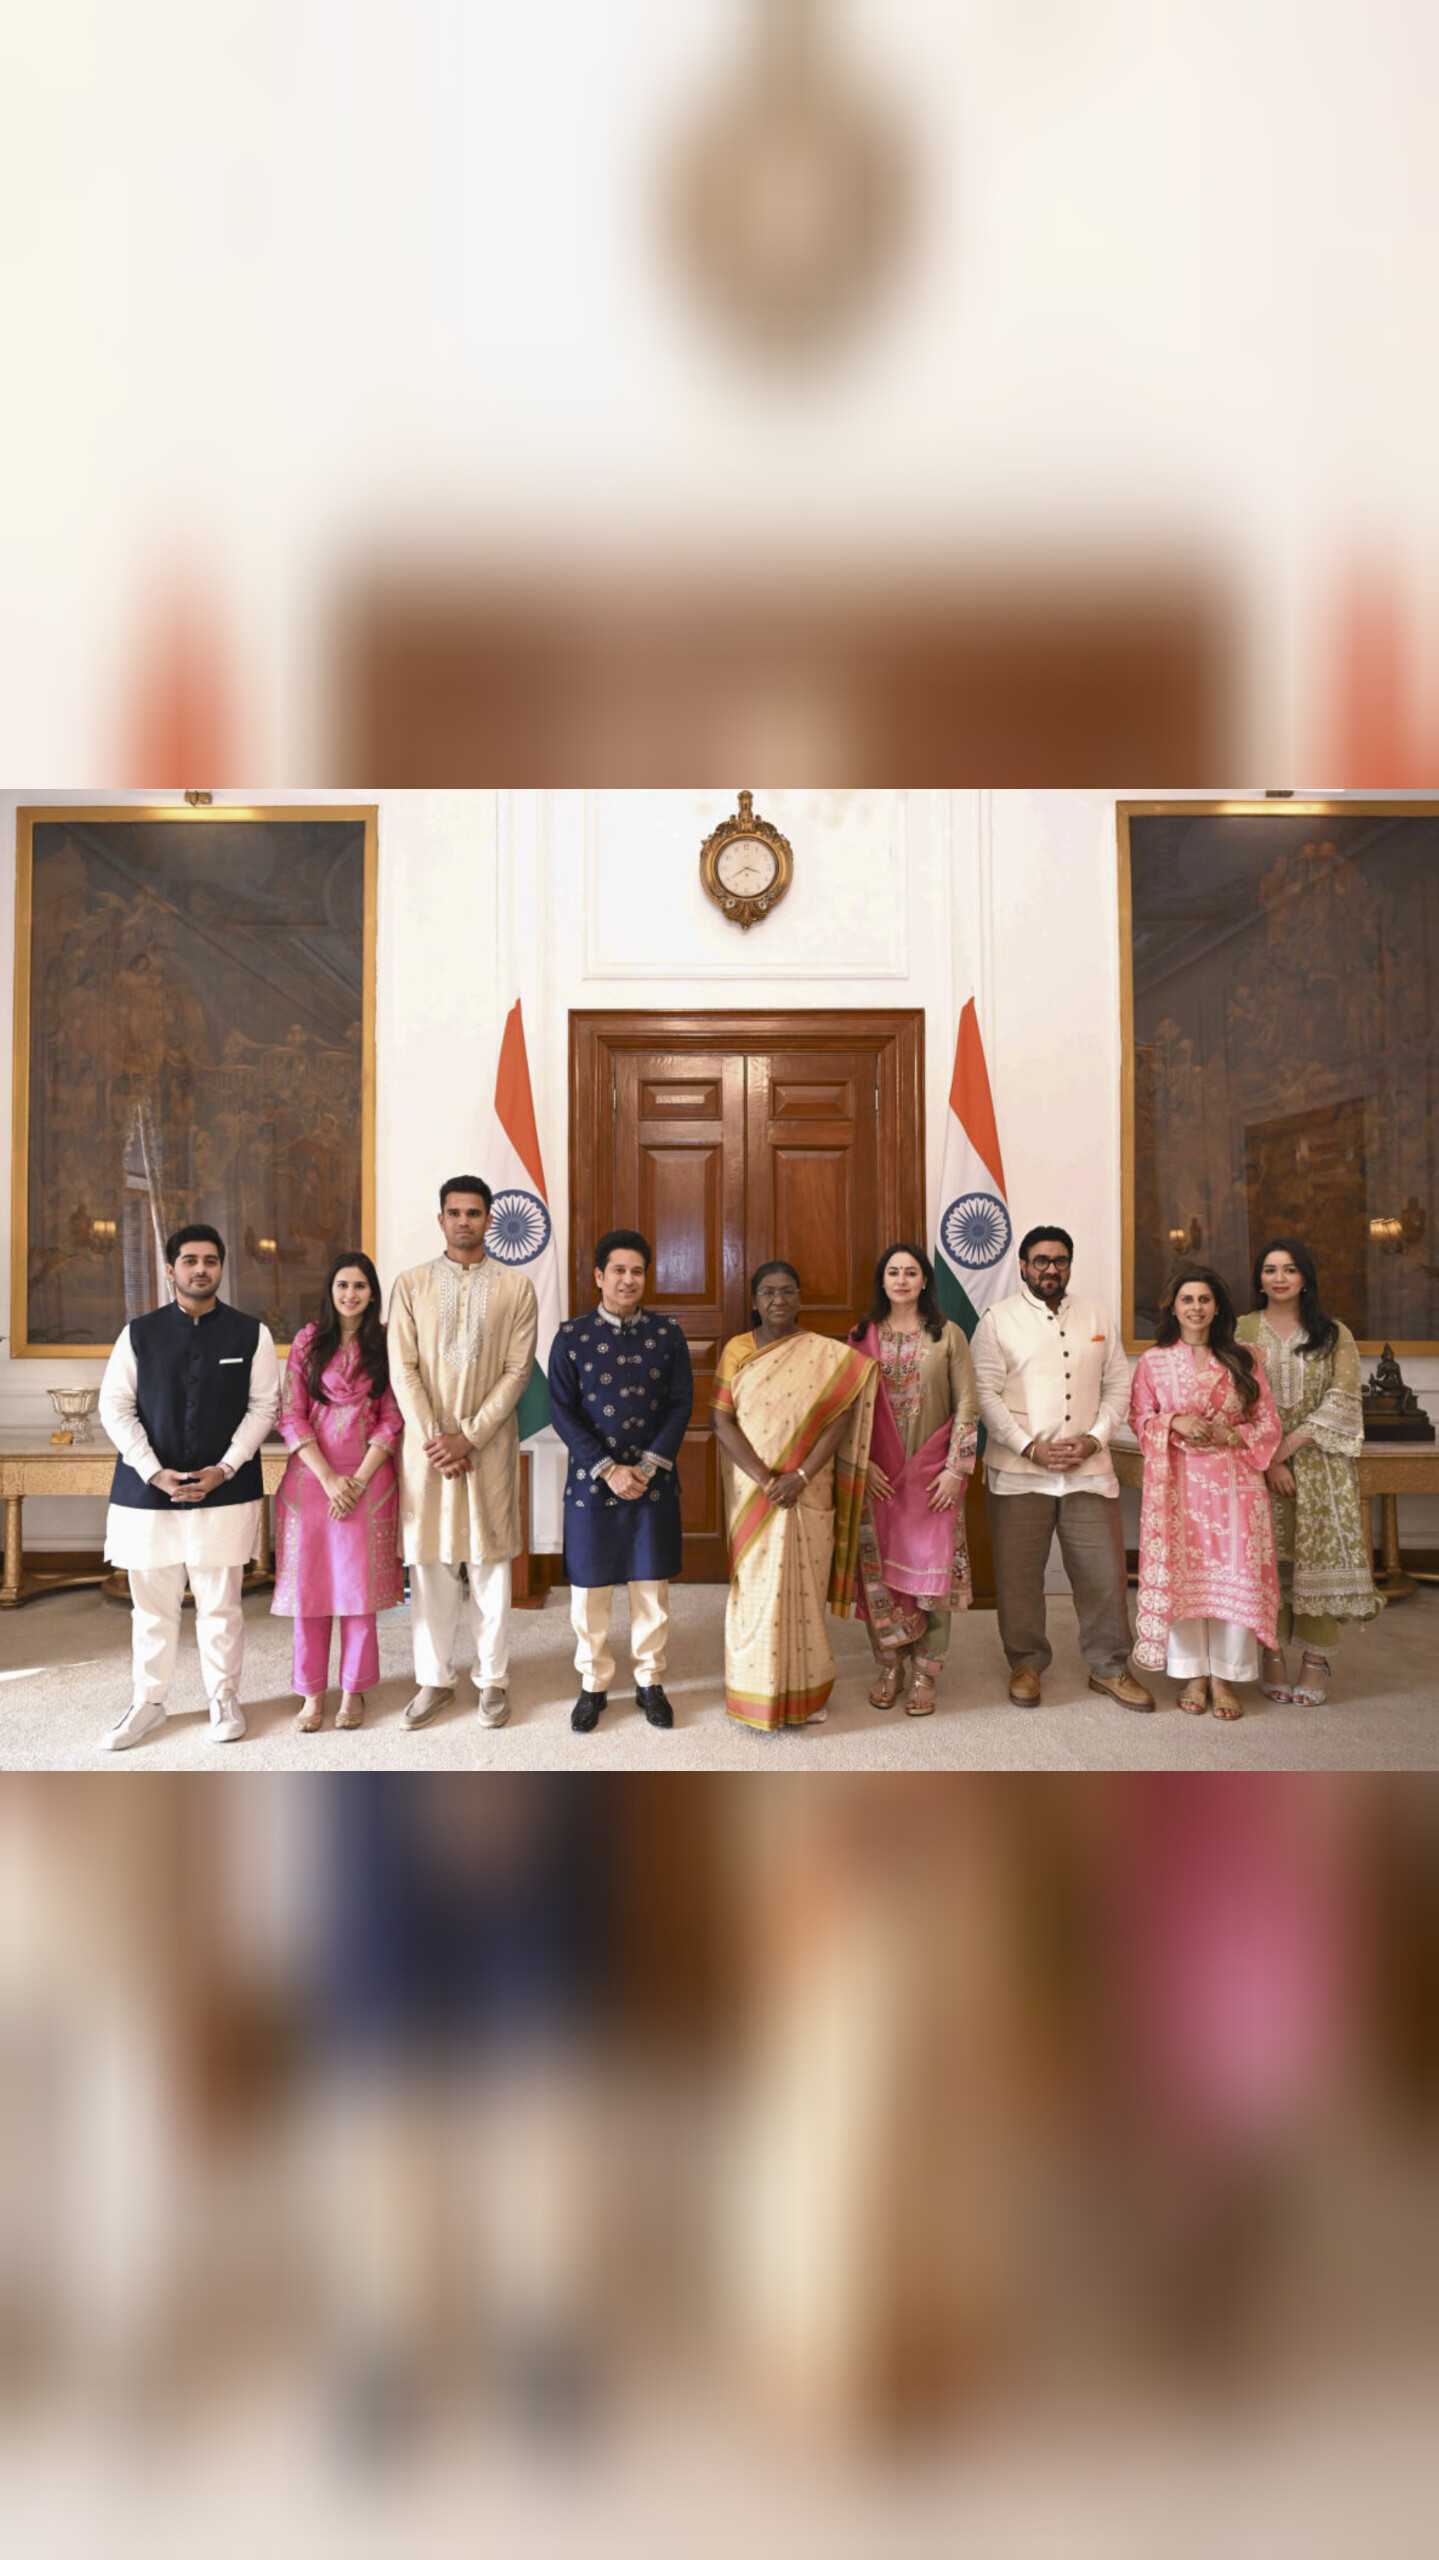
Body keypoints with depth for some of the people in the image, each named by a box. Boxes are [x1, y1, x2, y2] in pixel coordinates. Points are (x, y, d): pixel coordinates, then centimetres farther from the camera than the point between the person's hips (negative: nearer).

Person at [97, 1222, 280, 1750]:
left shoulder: (251, 1333, 1)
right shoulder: (138, 1333, 3)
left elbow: (263, 1406, 0)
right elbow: (115, 1408, 1)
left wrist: (225, 1468, -10)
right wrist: (154, 1472, -9)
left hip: (226, 1488, -1)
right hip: (147, 1488, 1)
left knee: (220, 1602, 6)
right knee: (151, 1603, 10)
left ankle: (224, 1697, 21)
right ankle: (148, 1701, 25)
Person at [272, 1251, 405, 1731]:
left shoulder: (385, 1344, 3)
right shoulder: (308, 1341, 4)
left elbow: (392, 1420, 0)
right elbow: (291, 1417, -2)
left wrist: (358, 1480, -10)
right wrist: (329, 1479, -11)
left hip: (368, 1479, 0)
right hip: (309, 1476, 1)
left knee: (358, 1584, 4)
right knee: (309, 1582, 4)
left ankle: (354, 1690, 16)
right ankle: (312, 1692, 16)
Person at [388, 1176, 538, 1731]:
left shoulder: (516, 1287, 1)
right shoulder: (411, 1284, 4)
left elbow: (517, 1370, -5)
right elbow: (402, 1368, -2)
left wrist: (469, 1437, -12)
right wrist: (433, 1437, -11)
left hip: (488, 1444, -1)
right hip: (426, 1442, 1)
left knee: (489, 1563, 6)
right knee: (429, 1563, 7)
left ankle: (492, 1679, 18)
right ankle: (434, 1679, 20)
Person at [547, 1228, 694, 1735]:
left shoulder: (667, 1333, 1)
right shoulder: (571, 1335, -2)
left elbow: (681, 1404, -2)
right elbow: (562, 1411, -6)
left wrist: (646, 1467, -12)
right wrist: (608, 1470, -15)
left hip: (654, 1480, 1)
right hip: (591, 1481, -1)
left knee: (651, 1586, 10)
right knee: (590, 1589, 7)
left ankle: (650, 1681, 26)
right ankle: (593, 1684, 25)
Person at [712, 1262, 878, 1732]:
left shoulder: (826, 1354, 0)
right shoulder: (736, 1350, 0)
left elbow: (839, 1420, -6)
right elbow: (722, 1420, -5)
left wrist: (800, 1476, -17)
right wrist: (764, 1479, -15)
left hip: (807, 1494, 0)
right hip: (752, 1493, 0)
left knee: (804, 1587, 6)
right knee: (756, 1587, 5)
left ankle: (805, 1692, 21)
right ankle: (757, 1694, 17)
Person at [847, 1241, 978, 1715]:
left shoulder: (948, 1335, 1)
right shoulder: (862, 1337, 5)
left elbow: (967, 1405, -1)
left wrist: (956, 1468, -7)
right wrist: (862, 1463, -6)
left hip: (932, 1475, -1)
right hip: (877, 1476, 1)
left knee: (931, 1567, 1)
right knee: (879, 1569, 3)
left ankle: (925, 1673, 13)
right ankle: (889, 1666, 19)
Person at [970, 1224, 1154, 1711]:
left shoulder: (1098, 1316, 11)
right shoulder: (998, 1319, 0)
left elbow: (1118, 1385, 9)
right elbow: (986, 1393, -7)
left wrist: (1094, 1439, -6)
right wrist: (1030, 1447, -14)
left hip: (1089, 1468, 3)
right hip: (1018, 1470, -2)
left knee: (1104, 1571, 6)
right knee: (1019, 1574, 6)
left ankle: (1109, 1667, 24)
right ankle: (1026, 1663, 25)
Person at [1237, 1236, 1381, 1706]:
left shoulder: (1335, 1335, 7)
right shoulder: (1242, 1331, 6)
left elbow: (1343, 1401, -3)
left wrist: (1291, 1443, -14)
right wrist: (1266, 1457, -12)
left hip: (1320, 1464, 0)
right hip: (1259, 1463, 0)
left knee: (1321, 1557, -3)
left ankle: (1316, 1659, 4)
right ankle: (1272, 1656, 7)